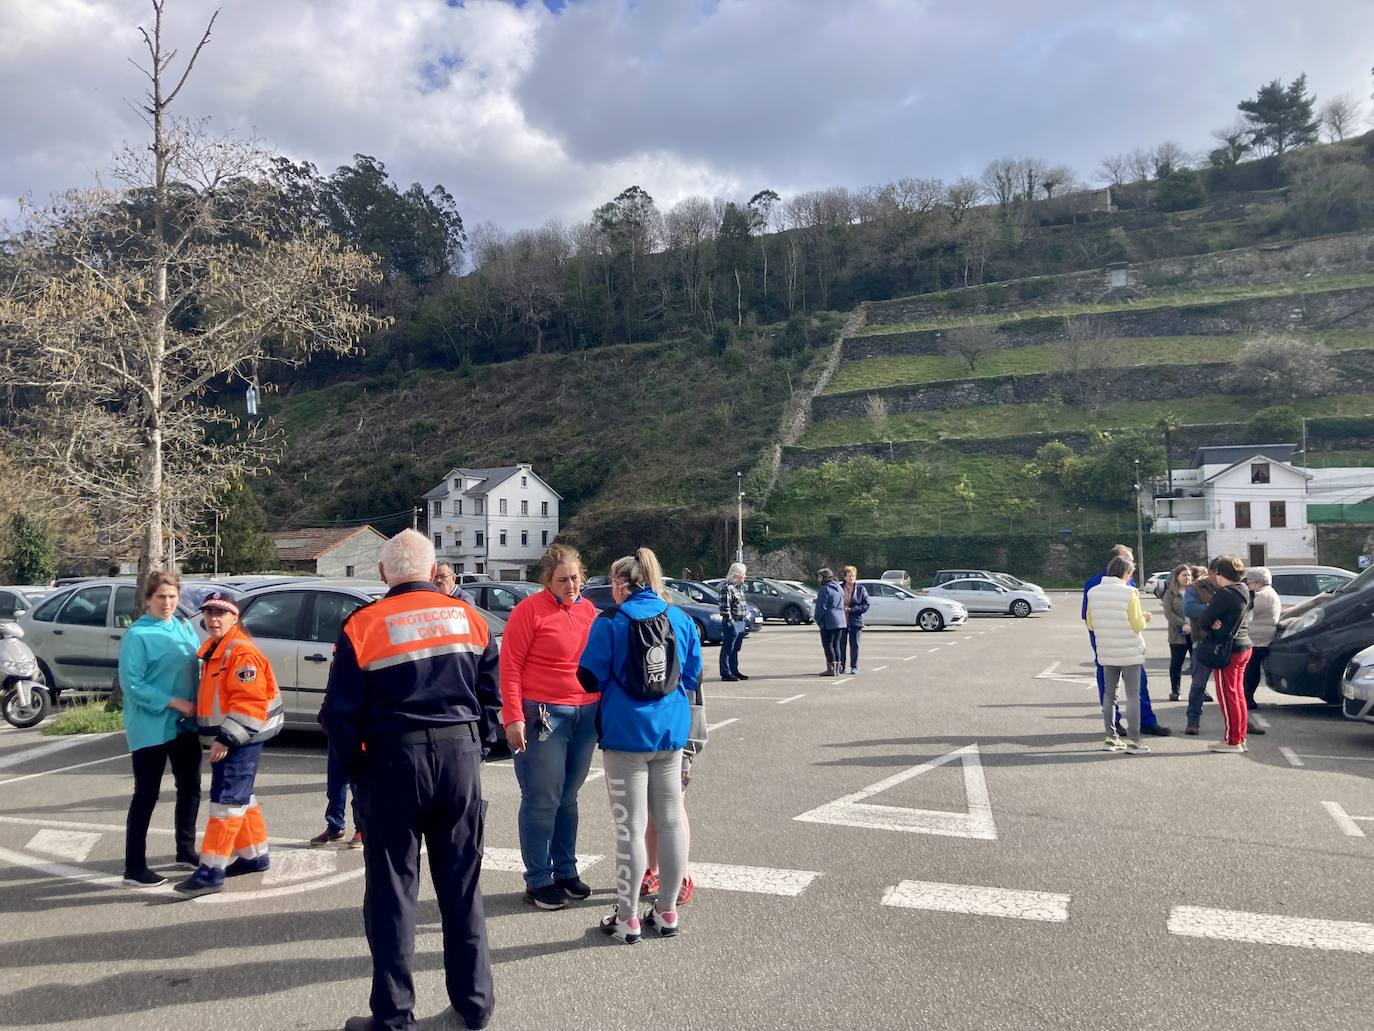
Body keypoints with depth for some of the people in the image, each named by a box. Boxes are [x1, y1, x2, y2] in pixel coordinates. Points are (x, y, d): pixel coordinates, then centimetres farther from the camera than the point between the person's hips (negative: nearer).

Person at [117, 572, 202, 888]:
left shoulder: (185, 627, 7)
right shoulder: (137, 635, -14)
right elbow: (132, 684, -18)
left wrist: (197, 703, 1)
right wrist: (175, 702, -20)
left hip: (185, 723, 7)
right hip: (150, 727, -7)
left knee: (190, 788, 15)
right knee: (146, 795, 0)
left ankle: (185, 850, 32)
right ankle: (134, 868, 10)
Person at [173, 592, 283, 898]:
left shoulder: (243, 653, -19)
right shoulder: (211, 649, 13)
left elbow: (249, 703, -24)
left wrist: (226, 738, -25)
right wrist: (220, 737, 18)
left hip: (241, 740, -10)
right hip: (224, 737, 10)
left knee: (226, 800, -8)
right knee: (241, 798, 18)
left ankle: (211, 871, -5)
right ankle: (255, 855, 30)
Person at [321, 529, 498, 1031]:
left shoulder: (364, 625, -8)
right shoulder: (467, 616, 2)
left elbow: (339, 712, -8)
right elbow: (490, 687, 7)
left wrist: (357, 767, 5)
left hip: (395, 759, -3)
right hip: (461, 753, 3)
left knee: (392, 891, 9)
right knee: (462, 885, 14)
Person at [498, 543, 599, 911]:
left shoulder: (588, 609, 9)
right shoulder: (529, 610, -8)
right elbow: (509, 666, -9)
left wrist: (602, 710, 12)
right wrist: (513, 717, -14)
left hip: (585, 715, 5)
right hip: (542, 715, -5)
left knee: (568, 797, 15)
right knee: (542, 800, 2)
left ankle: (566, 871, 27)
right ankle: (538, 880, 13)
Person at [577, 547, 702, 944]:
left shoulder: (610, 622, -8)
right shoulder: (681, 620, 4)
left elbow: (590, 678, -7)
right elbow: (692, 677, 8)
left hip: (626, 735, -4)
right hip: (671, 732, 4)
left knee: (631, 828, 3)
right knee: (671, 822, 12)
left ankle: (627, 919, 13)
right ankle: (666, 912, 24)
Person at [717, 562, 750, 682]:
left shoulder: (740, 586, 15)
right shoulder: (727, 587, -15)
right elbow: (725, 607, -19)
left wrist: (746, 617, 18)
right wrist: (730, 621, -19)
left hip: (741, 623, 9)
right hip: (732, 624, -9)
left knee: (735, 649, 16)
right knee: (728, 649, -2)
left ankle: (734, 671, 25)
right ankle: (726, 673, 3)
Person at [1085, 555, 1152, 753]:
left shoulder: (1093, 592, 1)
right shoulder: (1129, 592, -14)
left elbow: (1090, 624, 6)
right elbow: (1137, 625, -12)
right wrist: (1144, 619, 8)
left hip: (1106, 652, 5)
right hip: (1130, 652, -5)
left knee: (1109, 693, 12)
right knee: (1133, 695, 2)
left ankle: (1110, 738, 15)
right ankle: (1133, 740, 1)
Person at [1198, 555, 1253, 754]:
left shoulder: (1224, 594, -21)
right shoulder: (1242, 590, 7)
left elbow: (1203, 620, -18)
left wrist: (1212, 623, 3)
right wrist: (1215, 621, -7)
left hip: (1228, 650, -9)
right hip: (1243, 646, 9)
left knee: (1227, 695, 0)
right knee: (1237, 694, 16)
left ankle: (1232, 740, 5)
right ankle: (1240, 737, 23)